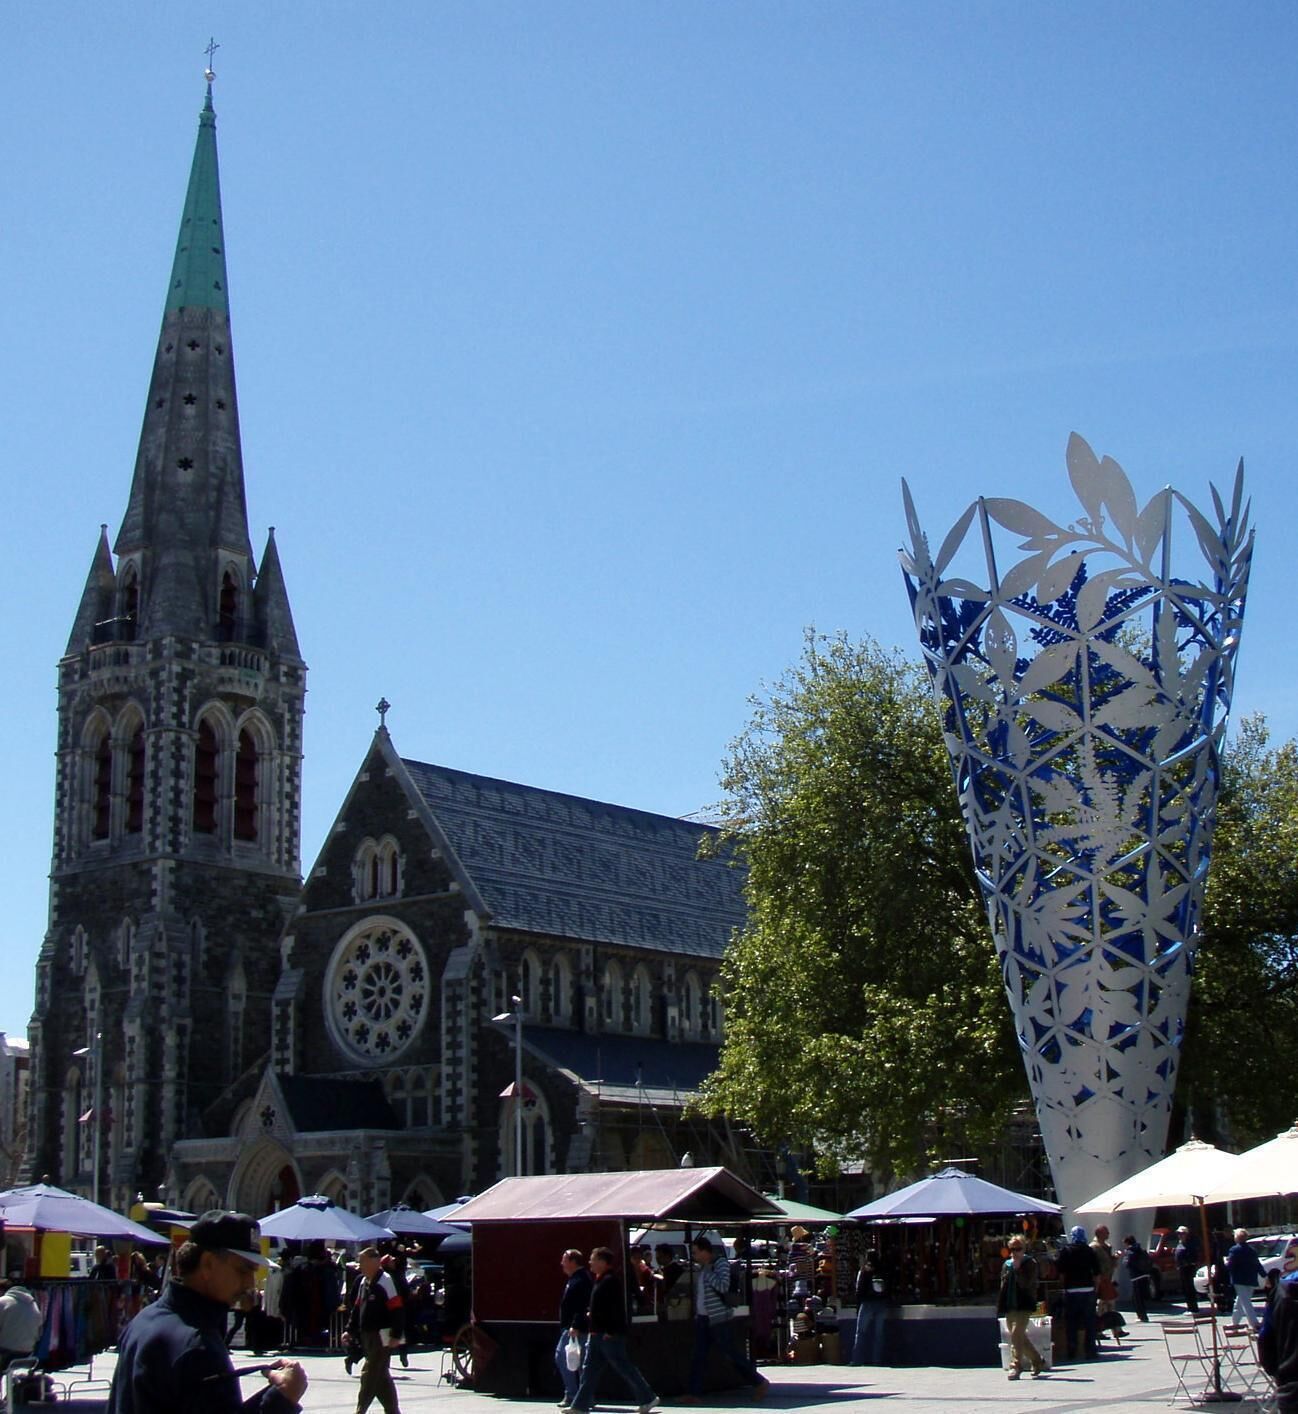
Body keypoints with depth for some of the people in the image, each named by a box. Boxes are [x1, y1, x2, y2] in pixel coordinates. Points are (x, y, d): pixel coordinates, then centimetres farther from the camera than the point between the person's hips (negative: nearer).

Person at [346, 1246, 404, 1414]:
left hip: (382, 1337, -9)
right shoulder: (363, 1282, 12)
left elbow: (397, 1310, -18)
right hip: (367, 1336, 9)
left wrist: (396, 1335, -20)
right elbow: (357, 1308, 20)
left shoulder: (385, 1281, -16)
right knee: (381, 1377, 14)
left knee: (369, 1375, -7)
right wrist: (350, 1330, 15)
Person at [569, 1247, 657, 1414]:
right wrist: (592, 1314, 13)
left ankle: (648, 1398, 7)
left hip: (610, 1336, -10)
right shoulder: (600, 1280, 16)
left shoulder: (611, 1280, -16)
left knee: (624, 1368, -3)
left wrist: (610, 1332, -25)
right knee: (589, 1369, 8)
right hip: (598, 1334, 10)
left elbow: (616, 1308, -23)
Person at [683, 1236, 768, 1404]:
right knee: (698, 1357, 3)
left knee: (731, 1353, -1)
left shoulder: (721, 1264, -11)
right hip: (702, 1318, 8)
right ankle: (694, 1393, 4)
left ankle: (758, 1382, 12)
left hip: (718, 1319, -8)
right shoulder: (702, 1267, 13)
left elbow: (723, 1286, -24)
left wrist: (707, 1274, -20)